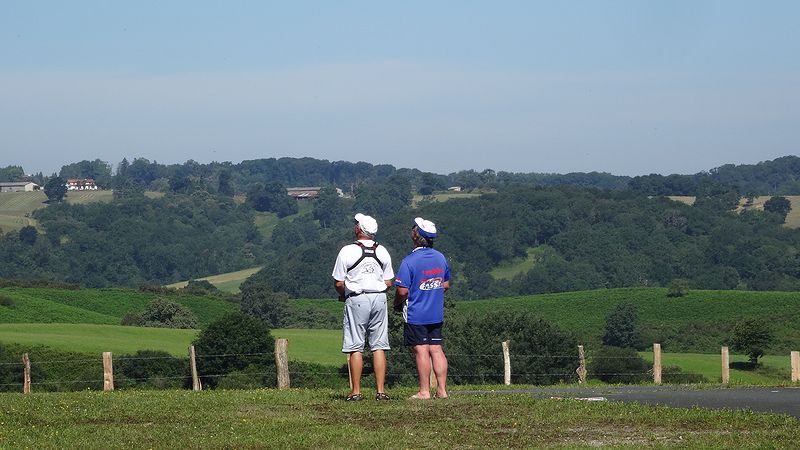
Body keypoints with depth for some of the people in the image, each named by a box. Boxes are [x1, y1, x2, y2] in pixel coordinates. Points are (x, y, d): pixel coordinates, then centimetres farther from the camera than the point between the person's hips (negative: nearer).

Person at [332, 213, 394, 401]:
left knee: (356, 347, 0)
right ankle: (380, 391, 1)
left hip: (357, 300, -4)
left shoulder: (348, 251, -6)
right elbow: (388, 283, 9)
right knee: (379, 346, 5)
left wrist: (344, 294, 15)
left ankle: (356, 391, 0)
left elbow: (338, 283, -5)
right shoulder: (382, 252, 7)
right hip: (379, 299, 4)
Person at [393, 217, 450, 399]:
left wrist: (397, 303, 3)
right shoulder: (441, 258, 5)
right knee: (436, 350, 8)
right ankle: (442, 390, 7)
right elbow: (446, 285, 16)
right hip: (436, 314, 6)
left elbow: (402, 290, -16)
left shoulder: (409, 261, -15)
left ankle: (424, 391, -2)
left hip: (415, 315, -6)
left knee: (421, 350, -3)